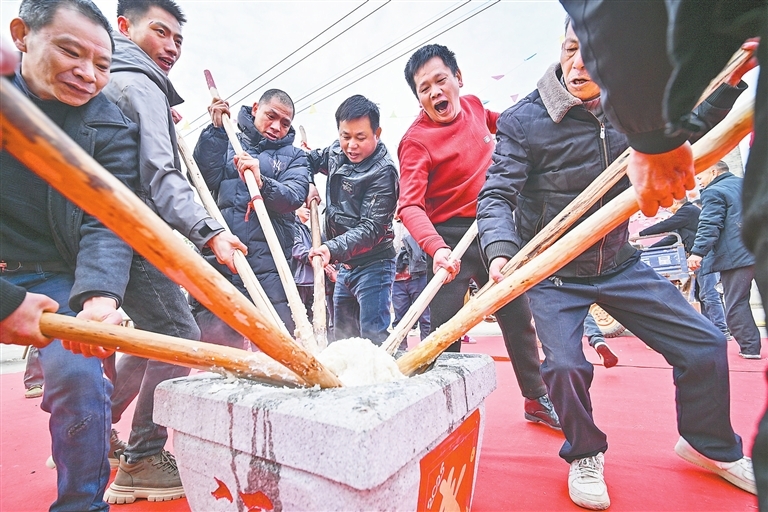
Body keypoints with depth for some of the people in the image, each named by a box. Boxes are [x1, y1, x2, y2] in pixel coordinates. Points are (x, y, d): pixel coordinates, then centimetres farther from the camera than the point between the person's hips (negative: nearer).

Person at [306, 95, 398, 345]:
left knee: (373, 341, -7)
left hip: (372, 266, -8)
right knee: (341, 340, 18)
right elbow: (310, 161, 25)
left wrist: (333, 249, -36)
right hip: (345, 266, 8)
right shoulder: (336, 152, 4)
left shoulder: (383, 172, -18)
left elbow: (370, 229, -24)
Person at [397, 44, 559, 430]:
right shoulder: (416, 140, -16)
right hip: (450, 240, -6)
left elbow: (503, 124, 30)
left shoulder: (474, 107, 5)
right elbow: (411, 205, -27)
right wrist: (436, 249, -42)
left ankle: (537, 400, 35)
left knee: (518, 317, 15)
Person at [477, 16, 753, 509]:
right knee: (566, 365, -19)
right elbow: (498, 195, -20)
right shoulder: (524, 120, -14)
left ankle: (711, 445, 36)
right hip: (552, 271, -4)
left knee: (705, 344, 6)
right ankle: (585, 454, 15)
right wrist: (501, 250, -38)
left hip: (619, 263, 5)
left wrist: (730, 83, 2)